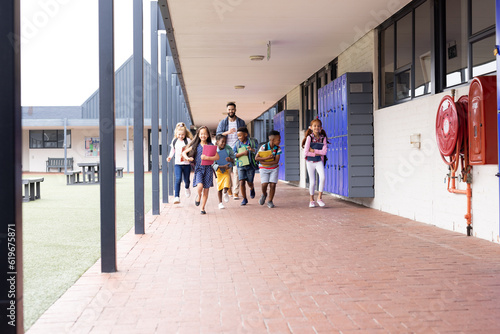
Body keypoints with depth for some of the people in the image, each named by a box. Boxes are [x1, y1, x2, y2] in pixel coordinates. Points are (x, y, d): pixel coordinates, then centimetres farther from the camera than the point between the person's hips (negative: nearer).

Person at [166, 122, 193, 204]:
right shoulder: (174, 141, 7)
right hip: (177, 164, 1)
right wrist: (170, 157, 5)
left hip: (186, 163, -1)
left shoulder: (188, 140, -4)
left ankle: (187, 188, 49)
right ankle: (176, 197, -16)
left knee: (186, 179, 12)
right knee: (178, 179, -14)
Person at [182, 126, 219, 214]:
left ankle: (202, 208, 17)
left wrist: (207, 158, -19)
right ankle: (198, 195, 10)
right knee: (200, 186, -24)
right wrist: (187, 158, -9)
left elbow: (217, 157, -6)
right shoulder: (195, 145, 5)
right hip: (198, 168, -1)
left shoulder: (210, 145, 3)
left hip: (208, 169, 1)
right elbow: (184, 152, 12)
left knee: (206, 190, 3)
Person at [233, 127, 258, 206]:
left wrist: (252, 149, -27)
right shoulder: (237, 144, 2)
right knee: (241, 182, -8)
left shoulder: (252, 142, -2)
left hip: (250, 165, -1)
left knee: (250, 183, 4)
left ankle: (252, 189, 41)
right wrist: (242, 153, -17)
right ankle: (244, 199, 4)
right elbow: (234, 154, -2)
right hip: (241, 166, 1)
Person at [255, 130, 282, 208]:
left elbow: (276, 161, -17)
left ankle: (270, 201, 10)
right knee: (264, 184, -12)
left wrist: (264, 162, -22)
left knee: (272, 185, -7)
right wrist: (267, 158, -29)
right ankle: (264, 194, 22)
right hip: (263, 169, -1)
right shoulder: (263, 147, -17)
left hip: (274, 168, 2)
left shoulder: (278, 149, -11)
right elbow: (256, 158, -18)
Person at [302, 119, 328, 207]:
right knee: (312, 182, 4)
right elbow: (305, 152, -13)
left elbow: (324, 152, -11)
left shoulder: (323, 138, -1)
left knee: (322, 177, -22)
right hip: (310, 162, -1)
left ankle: (319, 198, -11)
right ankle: (312, 200, 21)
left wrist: (313, 150, -15)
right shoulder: (309, 137, -7)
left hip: (319, 162, 1)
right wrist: (317, 154, -13)